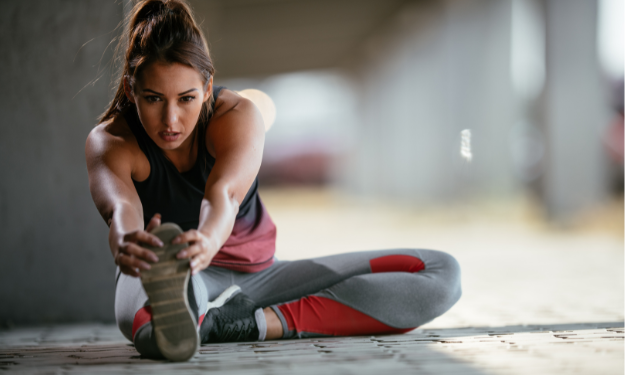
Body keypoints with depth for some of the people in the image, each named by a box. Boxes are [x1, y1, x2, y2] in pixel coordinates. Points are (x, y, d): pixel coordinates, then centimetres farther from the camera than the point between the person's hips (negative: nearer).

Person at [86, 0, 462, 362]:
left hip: (254, 275, 3)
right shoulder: (110, 141, -17)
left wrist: (207, 241, -64)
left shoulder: (238, 115, -16)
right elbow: (120, 206, -42)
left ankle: (257, 322, -31)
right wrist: (126, 244, -68)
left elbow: (224, 191, -39)